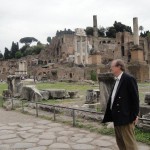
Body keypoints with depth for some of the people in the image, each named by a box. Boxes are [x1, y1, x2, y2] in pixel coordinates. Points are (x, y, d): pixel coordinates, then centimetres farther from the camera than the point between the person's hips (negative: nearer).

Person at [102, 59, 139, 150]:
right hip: (117, 117, 9)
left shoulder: (129, 79, -12)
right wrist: (110, 115, 14)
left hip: (126, 117, -9)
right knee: (120, 142, 17)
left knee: (129, 142, -2)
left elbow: (135, 98, -13)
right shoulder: (117, 80, 14)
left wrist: (135, 115, -12)